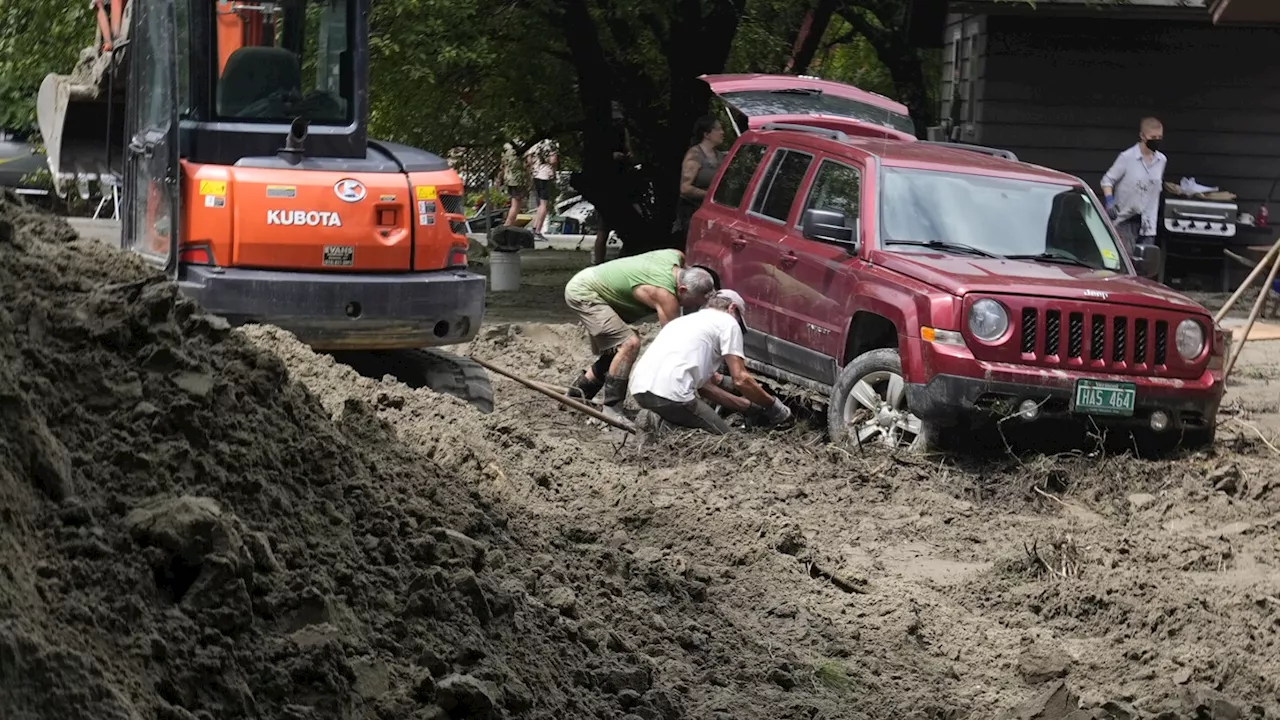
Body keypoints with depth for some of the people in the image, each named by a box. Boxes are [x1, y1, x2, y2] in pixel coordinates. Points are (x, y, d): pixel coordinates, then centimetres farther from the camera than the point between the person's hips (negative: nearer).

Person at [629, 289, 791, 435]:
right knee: (721, 435, 8)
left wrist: (748, 405, 32)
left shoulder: (689, 320, 33)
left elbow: (703, 385, 31)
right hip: (670, 392, -8)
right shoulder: (727, 322, 9)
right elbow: (741, 379, 1)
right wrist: (772, 405, 15)